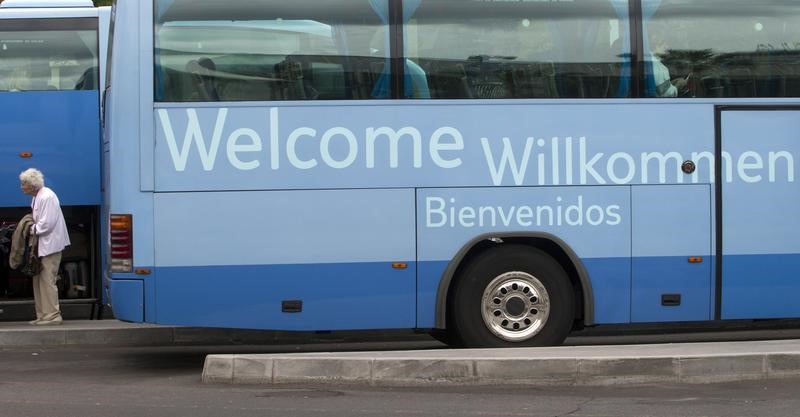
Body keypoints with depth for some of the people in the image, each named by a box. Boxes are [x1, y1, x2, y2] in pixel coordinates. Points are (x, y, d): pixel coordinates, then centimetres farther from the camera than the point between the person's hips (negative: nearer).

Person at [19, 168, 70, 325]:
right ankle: (43, 315, 17)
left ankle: (53, 315, -3)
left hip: (50, 244, -10)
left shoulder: (47, 197, -18)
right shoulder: (36, 197, 11)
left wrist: (33, 230, -11)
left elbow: (47, 223, -22)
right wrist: (33, 227, 6)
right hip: (42, 244, 10)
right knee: (39, 280, 12)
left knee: (48, 280, -7)